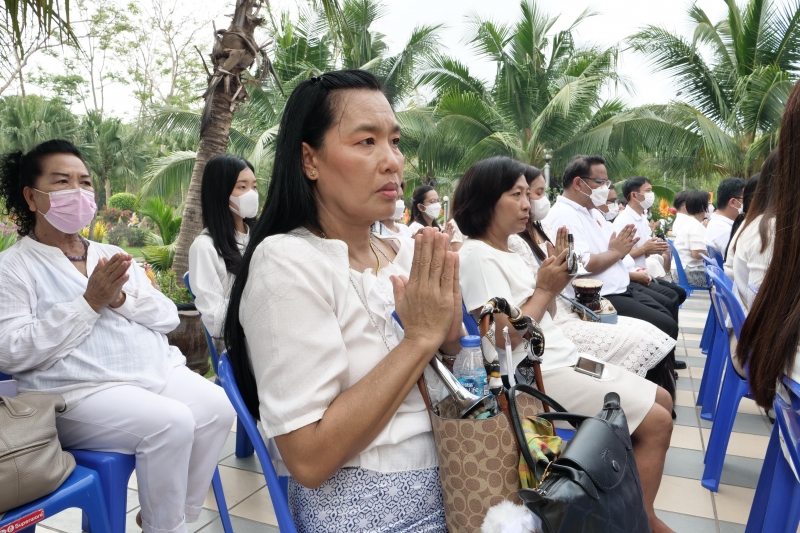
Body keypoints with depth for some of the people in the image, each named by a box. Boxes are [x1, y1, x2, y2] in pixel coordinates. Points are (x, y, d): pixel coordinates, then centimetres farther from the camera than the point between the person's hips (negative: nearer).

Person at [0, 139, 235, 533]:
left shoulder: (114, 255, 18)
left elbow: (168, 317, 11)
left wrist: (121, 299, -9)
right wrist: (90, 302, -14)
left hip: (157, 370, 6)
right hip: (78, 392, -5)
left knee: (217, 408, -17)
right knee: (171, 422, -28)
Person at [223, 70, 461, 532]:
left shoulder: (403, 253, 2)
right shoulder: (288, 262, -17)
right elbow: (309, 459, -21)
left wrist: (450, 334, -12)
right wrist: (418, 339, -20)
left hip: (454, 484, 6)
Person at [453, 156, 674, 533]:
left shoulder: (508, 251, 13)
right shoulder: (476, 256, -16)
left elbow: (538, 318, 13)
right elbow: (506, 338, -22)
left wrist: (555, 279, -1)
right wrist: (545, 289, -13)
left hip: (563, 359, 10)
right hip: (539, 374, -10)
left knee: (661, 401, 14)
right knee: (655, 422, -10)